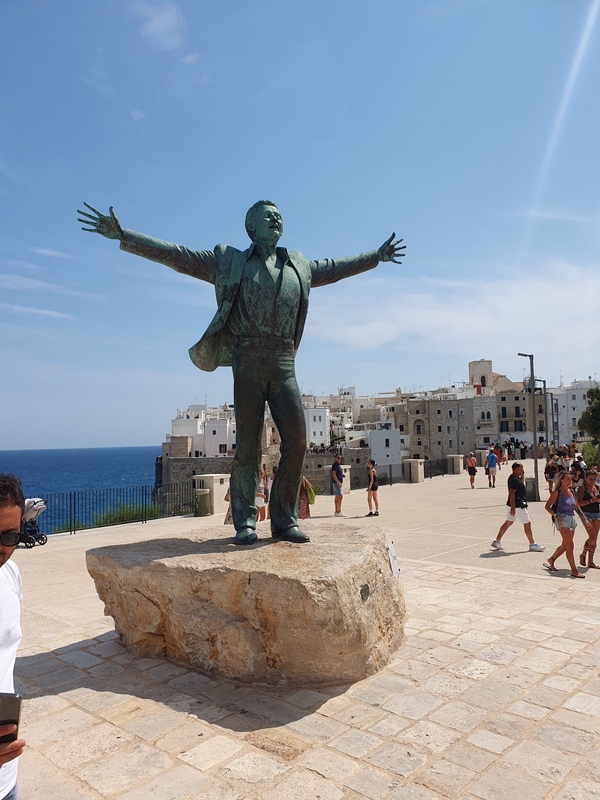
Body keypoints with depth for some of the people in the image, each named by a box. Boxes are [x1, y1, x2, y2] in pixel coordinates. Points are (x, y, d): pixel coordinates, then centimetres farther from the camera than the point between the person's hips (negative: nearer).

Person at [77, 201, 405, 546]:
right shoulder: (230, 261, 13)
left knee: (296, 442, -6)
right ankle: (245, 523, 5)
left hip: (284, 366, 3)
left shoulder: (298, 266, 23)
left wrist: (376, 256, 46)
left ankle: (284, 520, 5)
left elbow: (334, 267, 38)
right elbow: (175, 255, 10)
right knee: (248, 445, -5)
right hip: (248, 363, -3)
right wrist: (122, 235, 4)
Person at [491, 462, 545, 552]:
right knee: (527, 523, 0)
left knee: (508, 522, 13)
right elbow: (512, 493, -26)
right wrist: (513, 507, -27)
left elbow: (520, 484, 34)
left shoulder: (516, 478, 11)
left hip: (514, 505, 11)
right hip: (517, 506, -11)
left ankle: (497, 541, 15)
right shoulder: (514, 480, -20)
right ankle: (532, 545, 9)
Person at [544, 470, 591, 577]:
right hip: (562, 519, -8)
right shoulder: (557, 492, -8)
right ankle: (574, 571, -4)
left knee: (565, 545, 15)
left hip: (572, 519, 8)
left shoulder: (571, 491, 12)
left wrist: (585, 520, 10)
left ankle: (550, 561, 33)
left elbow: (577, 508, 16)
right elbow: (547, 506, -9)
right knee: (570, 546, -8)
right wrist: (556, 516, -20)